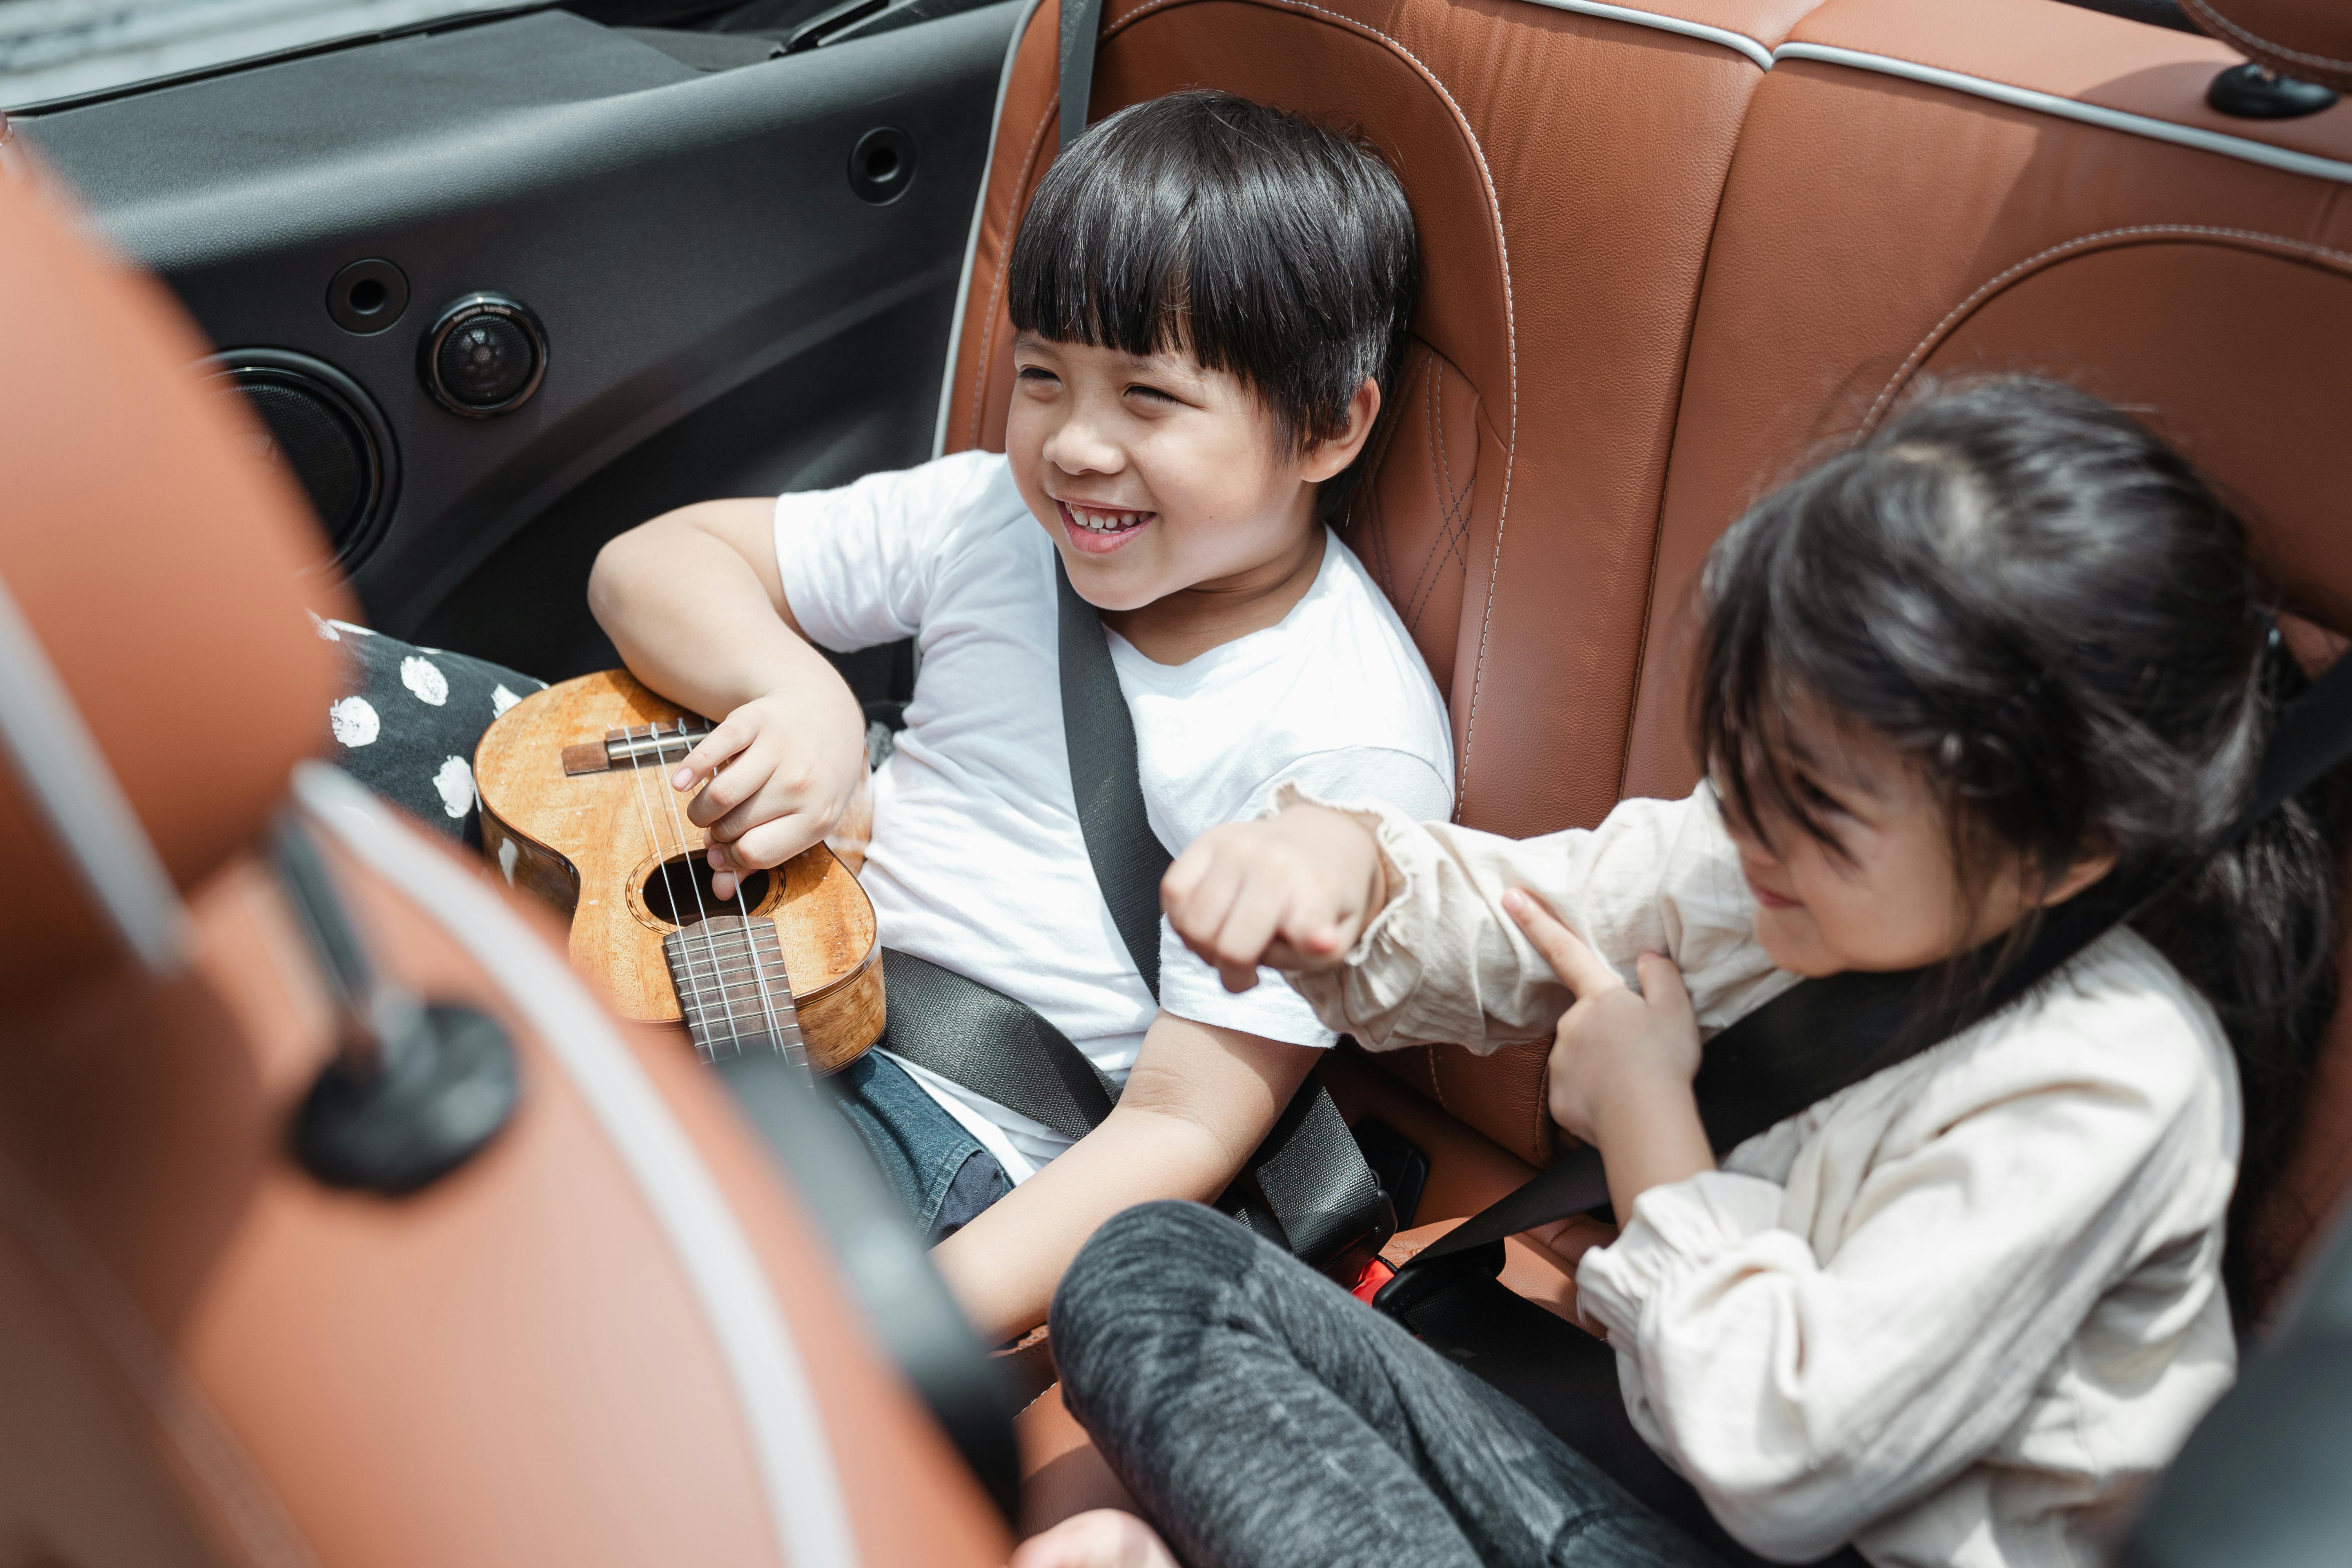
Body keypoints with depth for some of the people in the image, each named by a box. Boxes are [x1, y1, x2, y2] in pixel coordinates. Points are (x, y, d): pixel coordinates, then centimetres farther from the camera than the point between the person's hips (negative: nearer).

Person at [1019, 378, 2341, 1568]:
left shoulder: (2108, 1085, -25)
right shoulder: (1778, 868, -5)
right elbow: (1503, 929, 6)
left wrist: (1645, 1113, -15)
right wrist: (1338, 860, -18)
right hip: (1644, 1448, 7)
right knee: (1149, 1268, -4)